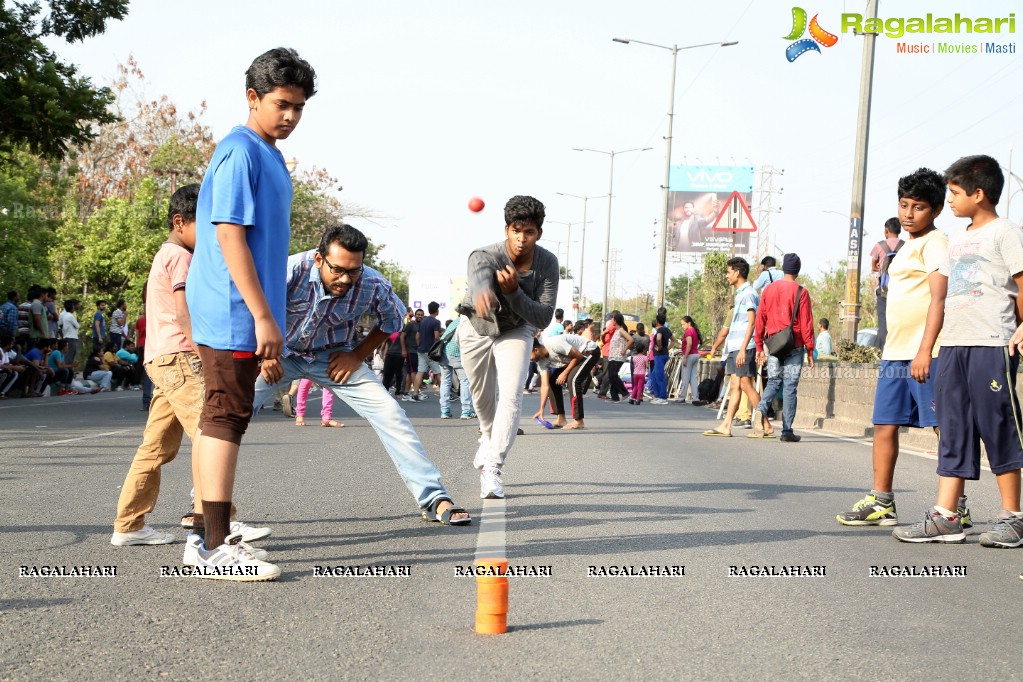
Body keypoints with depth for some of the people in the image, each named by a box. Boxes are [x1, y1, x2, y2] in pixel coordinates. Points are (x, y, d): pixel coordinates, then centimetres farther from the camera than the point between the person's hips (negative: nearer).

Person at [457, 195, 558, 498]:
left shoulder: (547, 263, -24)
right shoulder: (484, 256, -33)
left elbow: (544, 317, -27)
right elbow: (479, 278, -58)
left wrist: (513, 291, -43)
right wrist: (482, 294, -84)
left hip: (516, 331, 1)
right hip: (477, 329, 0)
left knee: (511, 396, -18)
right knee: (482, 396, 15)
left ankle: (492, 468, -19)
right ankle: (488, 437, 48)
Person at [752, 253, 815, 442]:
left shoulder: (769, 290, 5)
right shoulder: (801, 292, -6)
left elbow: (760, 320, 7)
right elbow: (806, 324, -7)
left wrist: (759, 347, 13)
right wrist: (810, 351, -1)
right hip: (794, 347, -3)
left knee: (773, 382, 13)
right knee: (790, 387, 2)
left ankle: (761, 409, -16)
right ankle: (787, 431, 3)